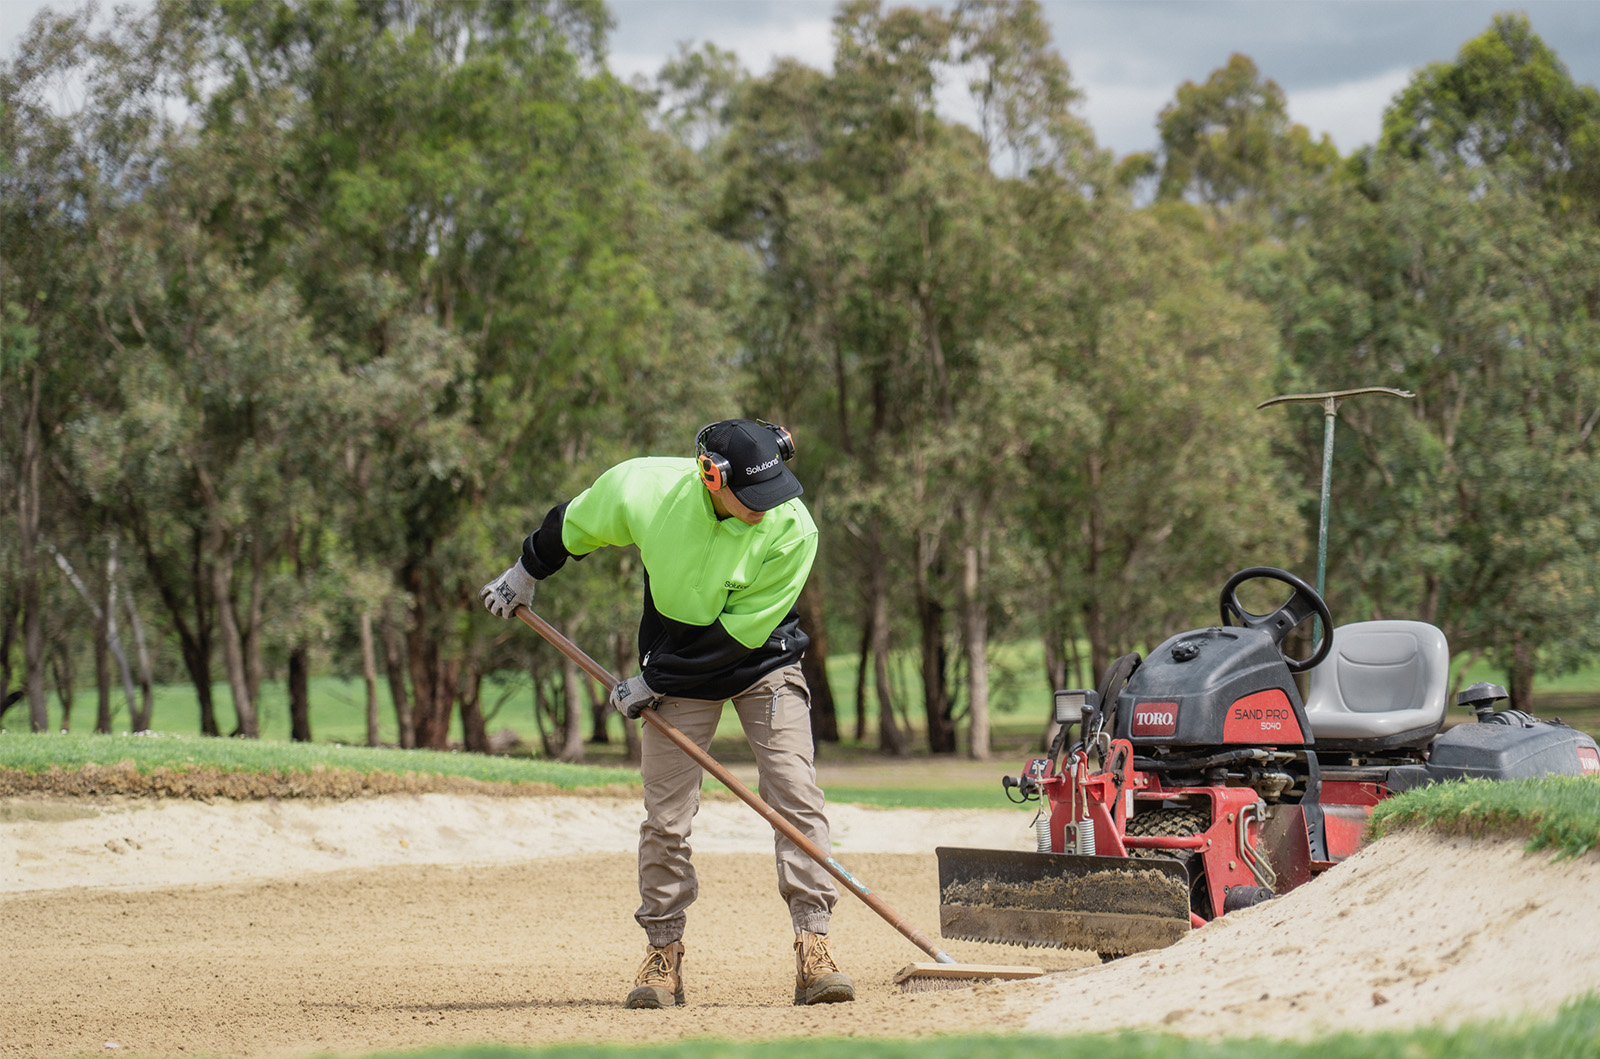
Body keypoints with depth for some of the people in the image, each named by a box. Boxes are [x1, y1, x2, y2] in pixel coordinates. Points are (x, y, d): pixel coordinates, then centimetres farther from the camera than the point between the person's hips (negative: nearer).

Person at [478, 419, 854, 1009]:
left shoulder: (792, 530, -28)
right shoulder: (643, 486, -24)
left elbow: (741, 632, -22)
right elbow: (575, 524, -1)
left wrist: (652, 681, -18)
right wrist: (526, 573, 15)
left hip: (764, 664, -1)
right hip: (678, 667, 1)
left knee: (797, 798, -14)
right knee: (665, 818, -1)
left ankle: (813, 949, -14)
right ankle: (663, 956, 12)